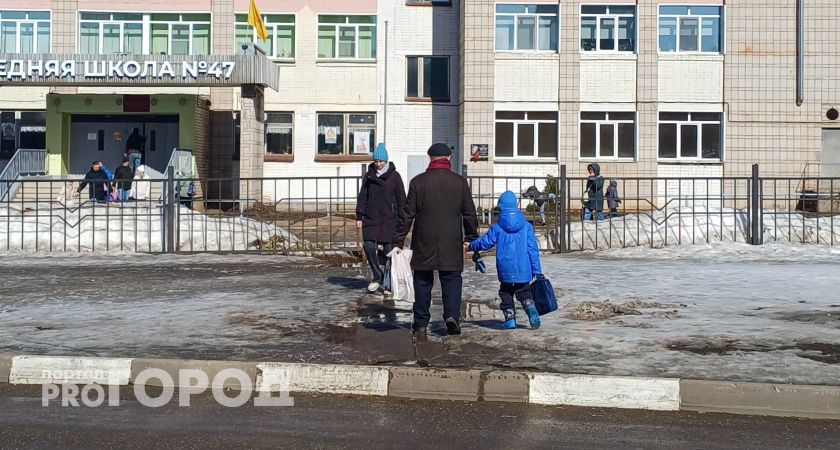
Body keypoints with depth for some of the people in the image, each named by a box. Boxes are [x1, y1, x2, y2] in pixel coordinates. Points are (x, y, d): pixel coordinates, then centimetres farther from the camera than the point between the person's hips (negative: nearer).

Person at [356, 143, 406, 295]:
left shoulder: (394, 176, 1)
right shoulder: (369, 175, 8)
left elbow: (401, 199, 3)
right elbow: (362, 197, 11)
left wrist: (401, 220, -1)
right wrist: (359, 217, 5)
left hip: (389, 219, -2)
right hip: (371, 218, 2)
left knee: (389, 250, -2)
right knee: (369, 246, -8)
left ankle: (388, 284, 8)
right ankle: (377, 277, 13)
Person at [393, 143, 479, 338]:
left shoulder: (418, 182, -1)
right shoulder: (460, 182, 2)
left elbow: (407, 214, -1)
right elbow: (469, 214, 6)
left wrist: (398, 241, 4)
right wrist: (471, 238, 18)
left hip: (424, 243, 0)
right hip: (451, 244, 0)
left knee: (423, 282, 8)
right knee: (452, 279, 8)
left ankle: (421, 325, 10)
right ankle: (452, 315, -12)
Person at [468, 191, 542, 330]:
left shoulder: (497, 227, -4)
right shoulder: (526, 226, 1)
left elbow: (485, 242, 5)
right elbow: (533, 248, 1)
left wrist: (471, 246, 25)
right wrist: (536, 269, 5)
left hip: (506, 270, -1)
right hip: (523, 270, 1)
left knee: (506, 293, 14)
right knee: (525, 293, 12)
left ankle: (510, 319, 7)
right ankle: (532, 310, -14)